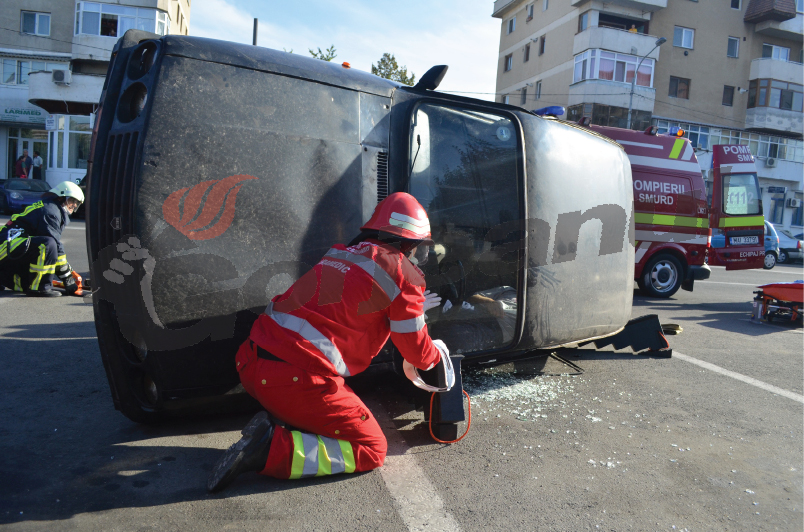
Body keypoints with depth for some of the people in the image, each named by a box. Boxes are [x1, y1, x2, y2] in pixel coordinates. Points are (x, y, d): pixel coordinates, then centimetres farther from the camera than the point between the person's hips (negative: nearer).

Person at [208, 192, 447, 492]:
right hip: (297, 379, -8)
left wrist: (413, 308, 45)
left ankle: (273, 424, 9)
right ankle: (272, 450, -8)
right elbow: (417, 352, 7)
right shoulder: (404, 273, -2)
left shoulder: (341, 253, 19)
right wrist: (437, 352, 31)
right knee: (371, 449, 8)